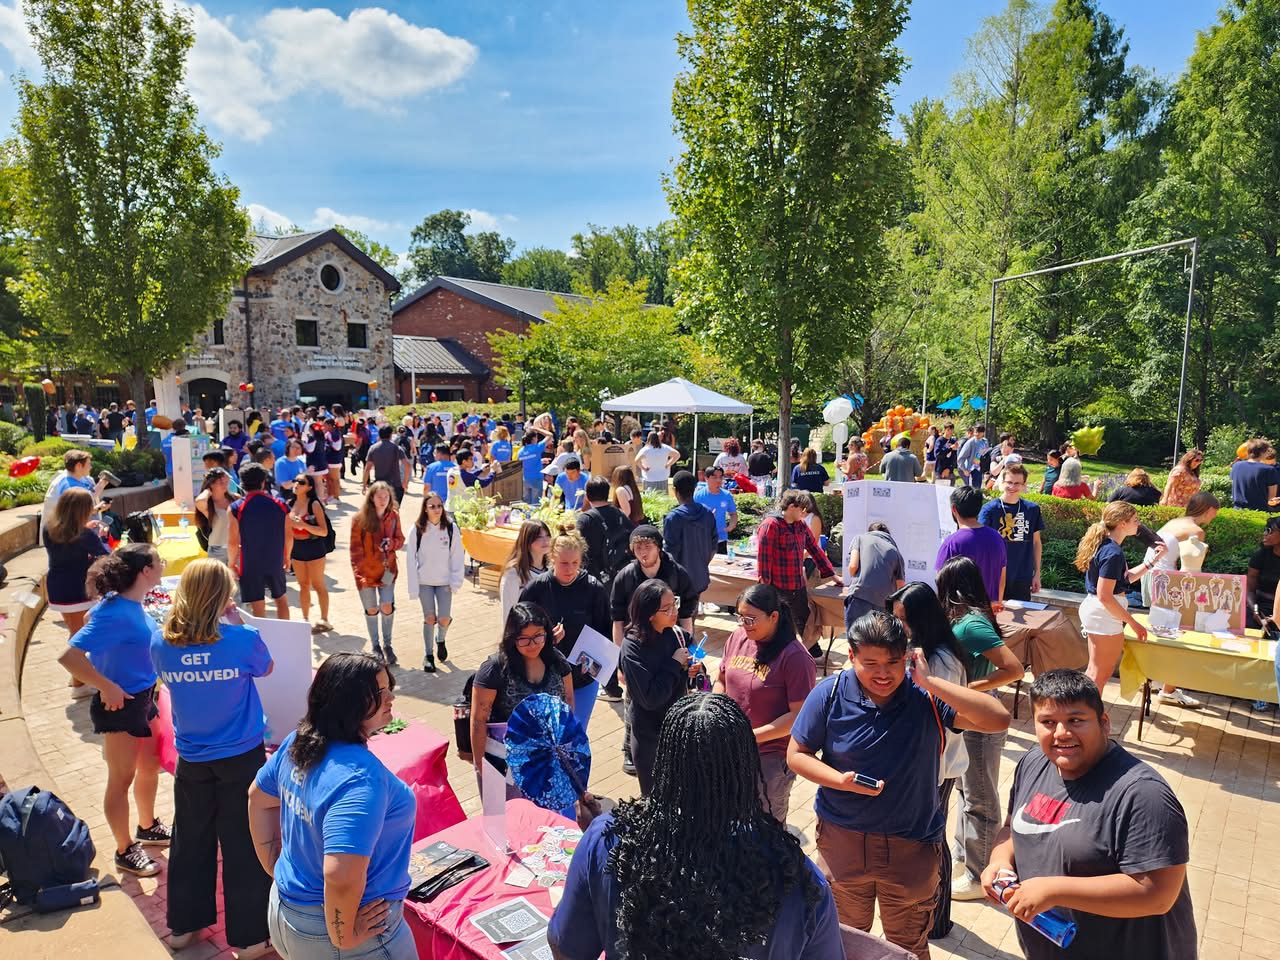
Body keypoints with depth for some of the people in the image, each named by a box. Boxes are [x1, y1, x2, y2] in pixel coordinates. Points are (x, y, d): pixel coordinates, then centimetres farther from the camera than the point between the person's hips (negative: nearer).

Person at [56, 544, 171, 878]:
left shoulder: (133, 604, -2)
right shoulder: (114, 613, -28)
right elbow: (69, 656, -33)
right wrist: (107, 687, -24)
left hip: (144, 698, 9)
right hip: (120, 705, -9)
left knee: (150, 766, 23)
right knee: (122, 779, 9)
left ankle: (148, 827, 44)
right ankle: (125, 851, 27)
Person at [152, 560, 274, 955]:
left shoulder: (162, 643, -12)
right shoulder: (242, 640, -22)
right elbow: (266, 668, -1)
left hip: (191, 760, 4)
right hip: (241, 758, -3)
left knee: (191, 842, 22)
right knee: (244, 847, 9)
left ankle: (184, 924, 39)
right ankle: (248, 937, 20)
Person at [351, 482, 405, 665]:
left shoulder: (393, 515, -2)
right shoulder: (360, 519, -10)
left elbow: (400, 539, 8)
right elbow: (355, 547, -6)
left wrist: (392, 543, -15)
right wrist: (358, 571, -11)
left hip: (387, 569, 1)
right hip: (366, 571, -1)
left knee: (387, 606, -8)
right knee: (371, 610, 9)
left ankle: (387, 644, 15)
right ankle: (375, 646, 29)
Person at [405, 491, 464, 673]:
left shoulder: (451, 528, -8)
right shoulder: (416, 530, -9)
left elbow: (457, 556, -3)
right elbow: (411, 559, -6)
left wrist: (456, 582, -7)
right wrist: (413, 587, -8)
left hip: (444, 581, 0)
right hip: (424, 581, 0)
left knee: (444, 619, -5)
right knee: (429, 618, 2)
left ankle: (441, 640, 29)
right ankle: (427, 655, 22)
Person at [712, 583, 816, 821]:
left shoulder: (794, 657, -21)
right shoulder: (737, 638, -2)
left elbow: (799, 715, -20)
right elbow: (721, 680, 11)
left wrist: (752, 736, -22)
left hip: (772, 756, -6)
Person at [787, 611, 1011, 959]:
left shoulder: (927, 697, -16)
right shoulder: (830, 694, -14)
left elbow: (998, 719, -27)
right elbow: (796, 754, -6)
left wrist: (928, 682, -31)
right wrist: (842, 781, -22)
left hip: (912, 847, 0)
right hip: (842, 839, 1)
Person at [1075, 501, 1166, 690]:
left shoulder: (1103, 545, 8)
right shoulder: (1113, 553, -22)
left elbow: (1125, 578, 20)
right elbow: (1105, 596, -24)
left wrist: (1153, 560, 16)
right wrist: (1133, 623, -18)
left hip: (1093, 610, 10)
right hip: (1105, 615, -10)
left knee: (1094, 671, 20)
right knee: (1100, 675, 3)